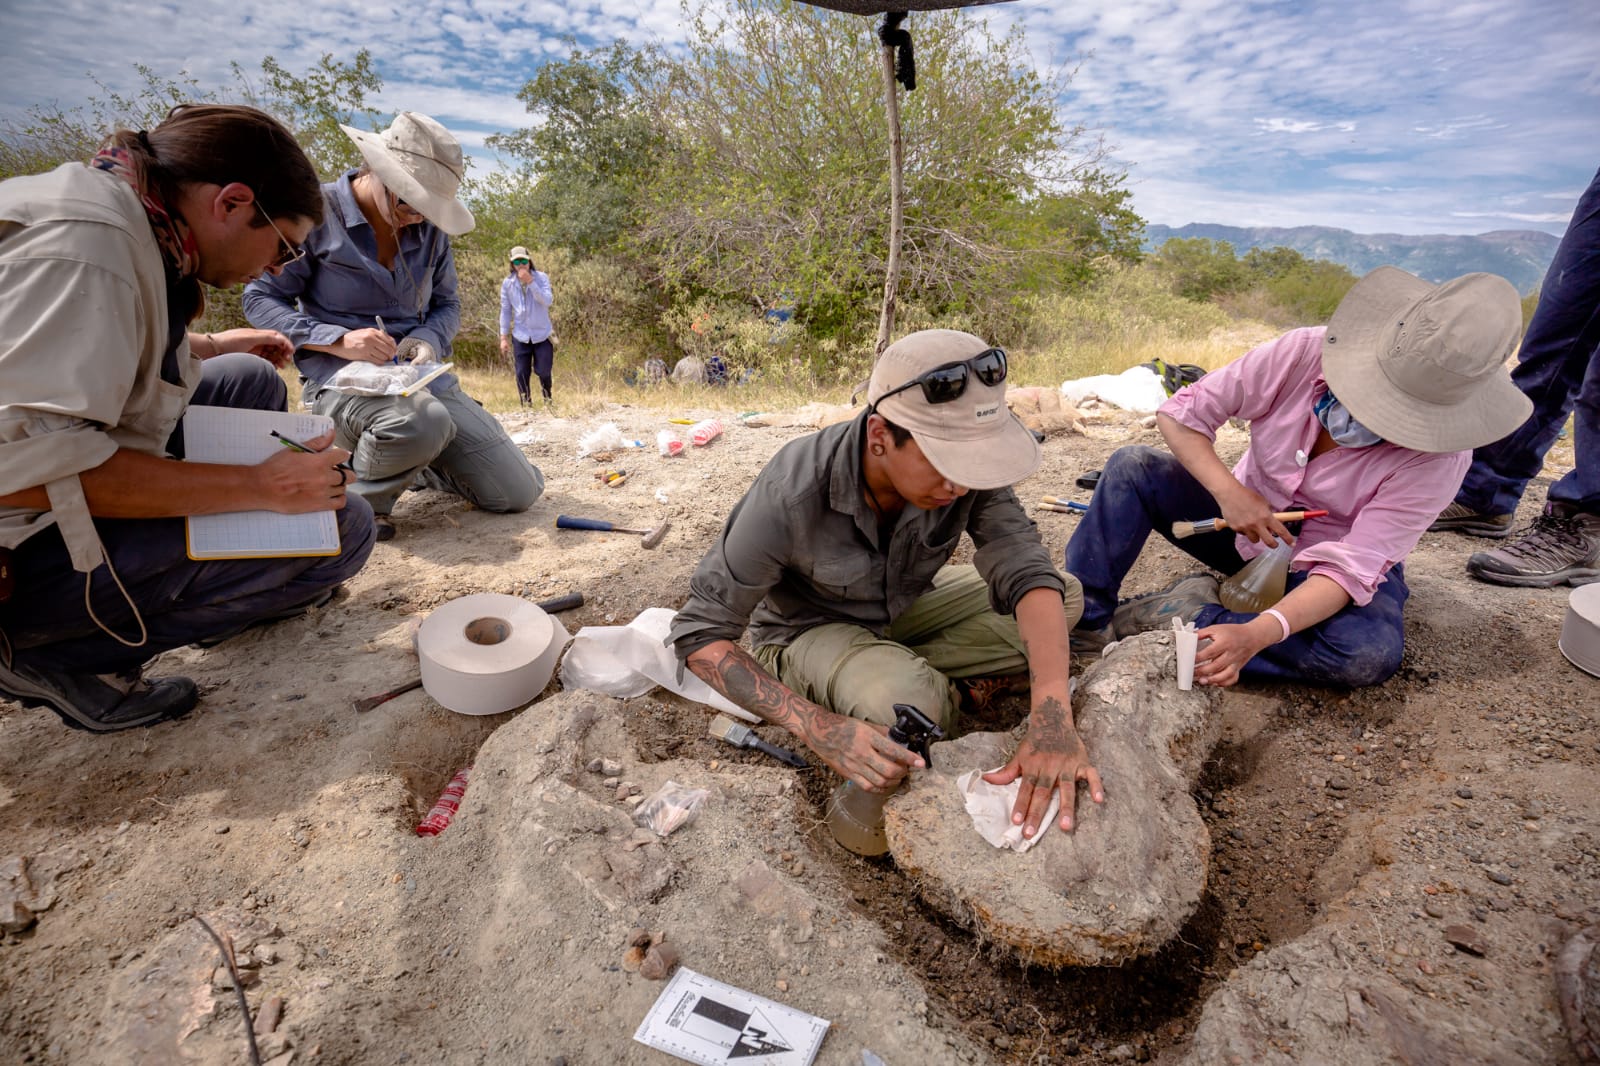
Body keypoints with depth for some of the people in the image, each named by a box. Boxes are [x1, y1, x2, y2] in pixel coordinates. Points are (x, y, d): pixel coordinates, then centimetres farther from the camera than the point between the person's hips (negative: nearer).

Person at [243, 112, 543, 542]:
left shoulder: (431, 226, 7)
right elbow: (260, 298, -3)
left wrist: (429, 340, -9)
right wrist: (338, 340, -20)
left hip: (421, 376, 5)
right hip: (342, 376, -5)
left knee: (518, 493, -5)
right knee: (424, 421, -43)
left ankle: (411, 462, 24)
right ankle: (360, 500, -8)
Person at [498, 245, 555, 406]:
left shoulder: (541, 277, -8)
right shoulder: (507, 283, -2)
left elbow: (547, 301, -22)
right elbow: (505, 311, 3)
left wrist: (530, 282, -29)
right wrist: (504, 337, 1)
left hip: (543, 334, -1)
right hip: (520, 336, 2)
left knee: (543, 372, 4)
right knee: (522, 374, 2)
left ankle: (548, 400, 30)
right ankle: (526, 406, 16)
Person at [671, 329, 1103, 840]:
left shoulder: (963, 464, -23)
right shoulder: (789, 496, -34)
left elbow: (1025, 569, -28)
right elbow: (698, 632, -27)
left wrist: (1053, 713, -45)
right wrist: (818, 727, -39)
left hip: (905, 607, 5)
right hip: (810, 628, -4)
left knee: (1064, 597, -9)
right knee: (908, 703, -36)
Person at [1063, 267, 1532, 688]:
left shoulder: (1438, 457, -25)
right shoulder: (1304, 352, -21)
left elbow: (1352, 568, -31)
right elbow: (1181, 412, -16)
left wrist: (1257, 634, -47)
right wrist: (1228, 492, -30)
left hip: (1325, 570, -1)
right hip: (1246, 523, 2)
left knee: (1372, 653, -35)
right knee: (1132, 467, -23)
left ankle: (1190, 617, -26)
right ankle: (1084, 621, -25)